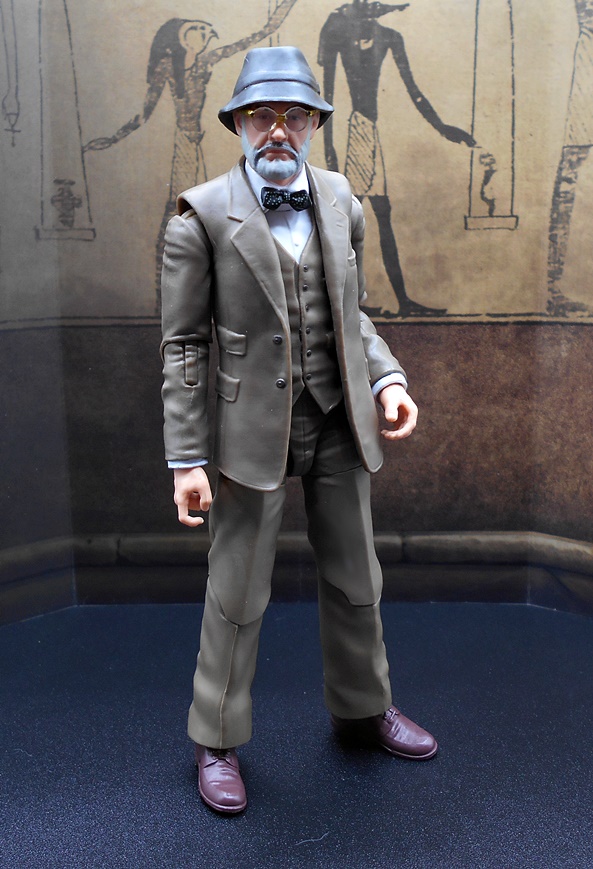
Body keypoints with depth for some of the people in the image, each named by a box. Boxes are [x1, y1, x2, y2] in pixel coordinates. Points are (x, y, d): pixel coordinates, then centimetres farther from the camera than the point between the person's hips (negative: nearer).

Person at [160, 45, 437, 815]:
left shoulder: (339, 200, 6)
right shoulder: (203, 214, -8)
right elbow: (184, 345, -8)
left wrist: (388, 380, -2)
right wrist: (187, 460, -11)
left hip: (341, 423, 5)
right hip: (257, 429, -4)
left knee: (354, 581, 17)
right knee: (237, 596, 7)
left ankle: (362, 707, 41)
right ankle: (217, 740, 28)